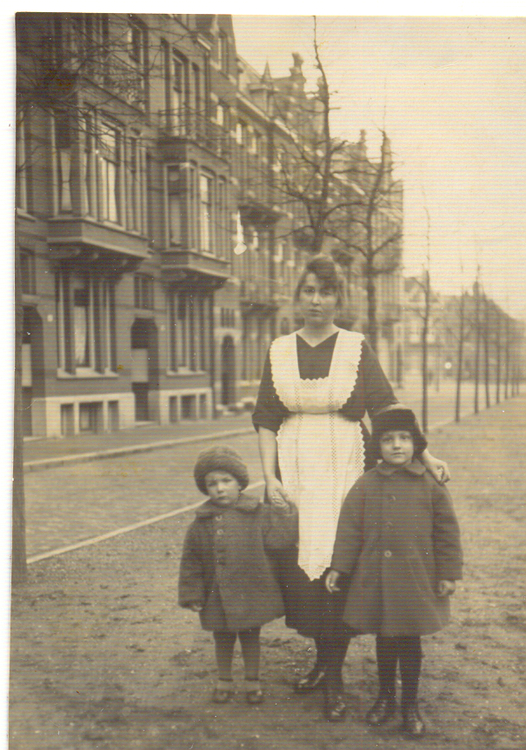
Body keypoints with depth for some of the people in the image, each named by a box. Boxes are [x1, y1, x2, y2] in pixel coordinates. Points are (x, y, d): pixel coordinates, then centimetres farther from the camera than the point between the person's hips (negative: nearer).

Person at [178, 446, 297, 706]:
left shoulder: (257, 514, -5)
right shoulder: (202, 523, -2)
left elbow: (277, 538, -12)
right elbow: (191, 561, 2)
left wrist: (284, 513, -20)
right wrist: (192, 594, -1)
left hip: (251, 591, -1)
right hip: (217, 595, 1)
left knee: (250, 636, 14)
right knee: (223, 639, 16)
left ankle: (252, 681, 32)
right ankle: (224, 680, 35)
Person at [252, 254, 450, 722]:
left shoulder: (356, 348, 2)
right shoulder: (280, 352, 7)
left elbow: (387, 407, -3)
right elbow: (267, 420, 5)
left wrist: (423, 455, -12)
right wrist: (270, 477, -4)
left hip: (344, 471, -2)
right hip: (295, 472, 2)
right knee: (299, 564, 2)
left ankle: (334, 675, 7)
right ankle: (323, 660, 21)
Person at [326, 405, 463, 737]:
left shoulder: (430, 484, -4)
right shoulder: (366, 485, -1)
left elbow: (447, 531, 0)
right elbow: (349, 528, 2)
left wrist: (449, 573, -2)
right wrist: (338, 567, 0)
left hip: (416, 578, -1)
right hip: (376, 578, 2)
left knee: (410, 641, 7)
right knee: (384, 638, 14)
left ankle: (410, 703, 24)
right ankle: (385, 697, 32)